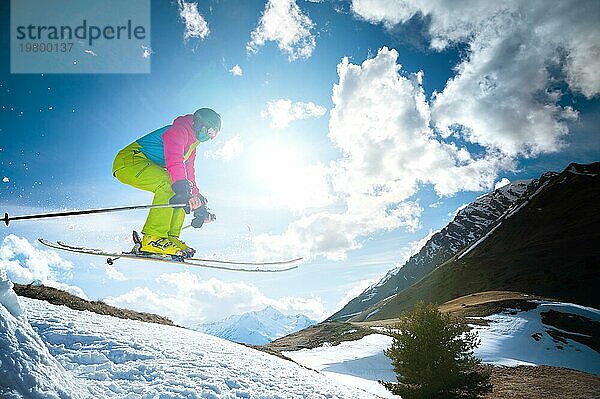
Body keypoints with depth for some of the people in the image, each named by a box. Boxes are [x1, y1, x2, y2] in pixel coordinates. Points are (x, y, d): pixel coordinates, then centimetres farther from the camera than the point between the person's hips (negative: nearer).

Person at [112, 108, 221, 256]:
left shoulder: (192, 146, 18)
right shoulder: (179, 130, -15)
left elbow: (189, 175, 20)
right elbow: (174, 160, -33)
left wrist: (198, 202, 12)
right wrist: (183, 189, -46)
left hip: (149, 166, 10)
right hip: (128, 160, -10)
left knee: (180, 191, 1)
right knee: (169, 184, -31)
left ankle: (171, 237, -6)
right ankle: (153, 238, -32)